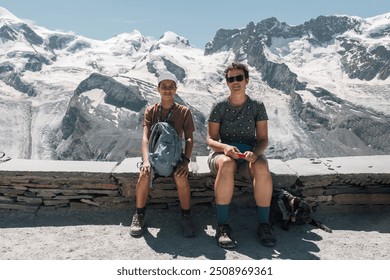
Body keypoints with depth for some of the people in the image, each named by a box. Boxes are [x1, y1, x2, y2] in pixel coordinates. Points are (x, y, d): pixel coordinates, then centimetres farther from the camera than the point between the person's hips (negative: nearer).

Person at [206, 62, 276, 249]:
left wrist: (255, 152, -22)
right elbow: (211, 139, -2)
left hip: (249, 155, 1)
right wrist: (225, 147, -24)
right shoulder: (219, 107, 2)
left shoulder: (257, 106, 4)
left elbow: (263, 139, 0)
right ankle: (223, 226, -30)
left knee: (262, 168, -35)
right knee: (227, 164, -38)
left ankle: (264, 224, -18)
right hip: (222, 153, -1)